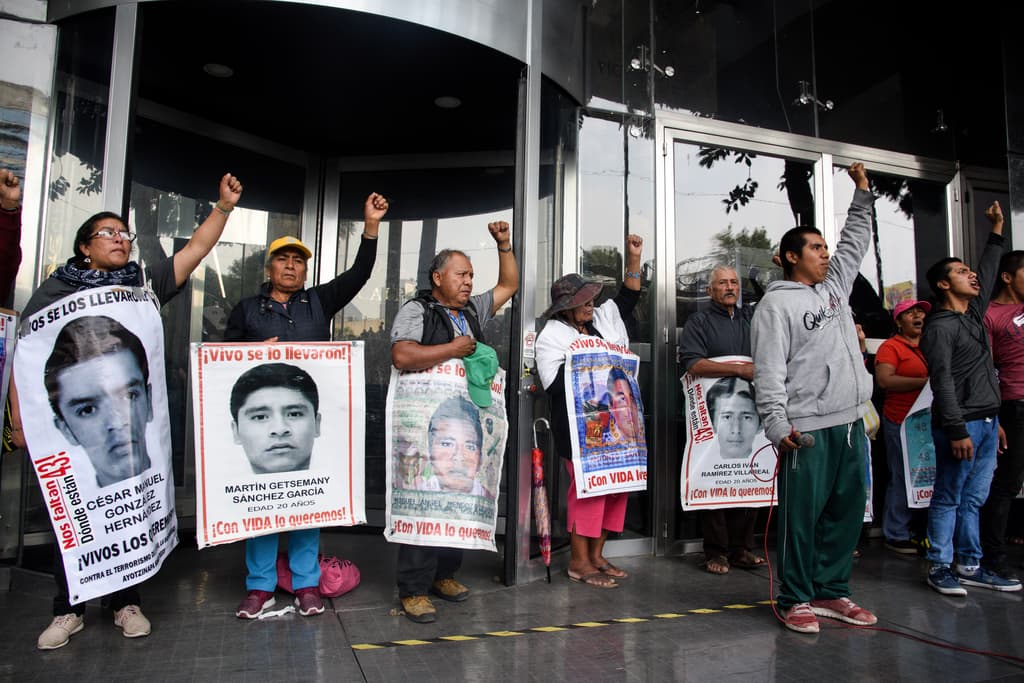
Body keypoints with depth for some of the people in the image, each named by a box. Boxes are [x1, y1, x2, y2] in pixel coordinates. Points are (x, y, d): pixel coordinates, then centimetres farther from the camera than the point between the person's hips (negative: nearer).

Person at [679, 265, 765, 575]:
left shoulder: (753, 316, 18)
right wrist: (740, 369, -14)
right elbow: (692, 364, -11)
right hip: (715, 416, -4)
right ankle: (715, 551, 9)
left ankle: (741, 548, 17)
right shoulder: (699, 322, 3)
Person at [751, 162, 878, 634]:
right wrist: (777, 424, -19)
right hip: (807, 430, -8)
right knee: (802, 515, -2)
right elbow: (769, 370, -13)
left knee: (848, 511, 12)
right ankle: (796, 600, 12)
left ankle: (831, 592, 25)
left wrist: (862, 192, 27)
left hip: (851, 423, 8)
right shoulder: (777, 303, -6)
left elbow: (856, 242, 31)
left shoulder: (835, 287, 18)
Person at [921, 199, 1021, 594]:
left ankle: (969, 566, 19)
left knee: (973, 499, 12)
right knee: (948, 499, -2)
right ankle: (940, 568, 6)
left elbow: (988, 274, 31)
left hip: (987, 423, 8)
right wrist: (957, 430, -21)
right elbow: (943, 382, -16)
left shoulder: (974, 313, 16)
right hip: (960, 425, -8)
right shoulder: (940, 326, -10)